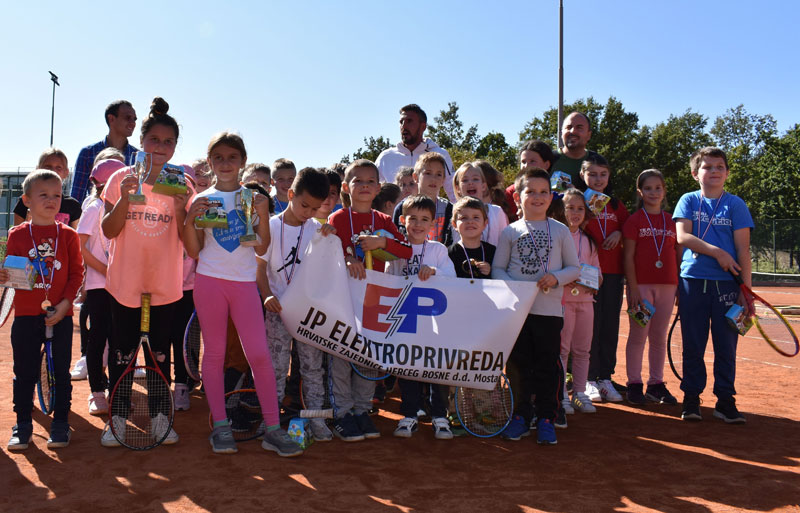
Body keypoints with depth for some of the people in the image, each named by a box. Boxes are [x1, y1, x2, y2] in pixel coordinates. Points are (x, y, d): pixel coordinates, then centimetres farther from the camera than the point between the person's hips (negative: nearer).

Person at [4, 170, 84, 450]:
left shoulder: (68, 235, 2)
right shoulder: (17, 235, 3)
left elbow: (77, 273, 0)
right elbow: (11, 272, 7)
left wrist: (65, 303, -11)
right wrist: (4, 276, -16)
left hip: (60, 316, 0)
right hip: (26, 314, 0)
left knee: (61, 371, 6)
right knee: (24, 372, 7)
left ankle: (60, 425, 17)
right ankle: (23, 425, 20)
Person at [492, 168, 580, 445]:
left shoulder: (560, 231, 6)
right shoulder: (510, 232, 6)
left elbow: (574, 268, 6)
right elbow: (497, 268, 5)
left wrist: (556, 278, -13)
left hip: (549, 310, 0)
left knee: (547, 365, 4)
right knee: (518, 364, 8)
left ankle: (546, 419, 14)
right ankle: (520, 416, 20)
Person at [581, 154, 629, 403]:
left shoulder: (616, 205, 15)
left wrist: (619, 234, -1)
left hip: (613, 272, 4)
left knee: (611, 326, 6)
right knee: (591, 325, -3)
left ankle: (606, 378, 15)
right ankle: (590, 380, 6)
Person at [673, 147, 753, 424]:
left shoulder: (735, 204, 5)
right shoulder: (688, 201, 8)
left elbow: (743, 249, 0)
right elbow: (683, 236, -5)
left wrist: (746, 290, -6)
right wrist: (717, 252, -16)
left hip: (727, 283, 0)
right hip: (693, 281, 0)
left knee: (726, 345, 3)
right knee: (693, 345, 5)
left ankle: (725, 400, 13)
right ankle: (691, 398, 14)